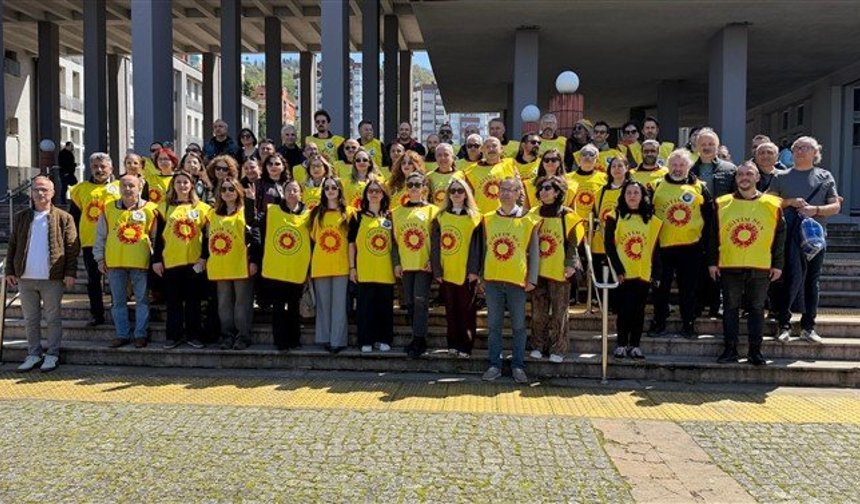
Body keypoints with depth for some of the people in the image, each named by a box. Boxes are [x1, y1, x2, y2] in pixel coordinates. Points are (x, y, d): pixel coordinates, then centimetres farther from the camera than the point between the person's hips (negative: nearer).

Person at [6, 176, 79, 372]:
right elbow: (12, 246, 12)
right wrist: (10, 271, 6)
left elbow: (72, 247, -3)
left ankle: (52, 354, 14)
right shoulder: (21, 218, 9)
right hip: (25, 278, 4)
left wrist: (70, 273, -9)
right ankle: (33, 354, 21)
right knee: (30, 319, 11)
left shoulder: (63, 218, -2)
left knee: (52, 318, 5)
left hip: (52, 278, -4)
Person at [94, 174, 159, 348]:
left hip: (140, 262, -2)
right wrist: (100, 258, 7)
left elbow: (156, 237, 6)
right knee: (118, 301, 9)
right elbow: (100, 236, 11)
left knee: (142, 300, 4)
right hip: (114, 262, 2)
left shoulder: (150, 209, 0)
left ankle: (140, 334, 13)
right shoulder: (108, 209, 6)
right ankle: (122, 334, 19)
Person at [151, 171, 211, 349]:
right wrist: (156, 259, 1)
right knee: (174, 300, 6)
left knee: (193, 300, 5)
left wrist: (204, 257, -4)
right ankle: (174, 335, 13)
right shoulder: (166, 208, 8)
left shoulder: (202, 208, 5)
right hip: (171, 261, 1)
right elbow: (159, 236, 6)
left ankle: (193, 335, 13)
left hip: (194, 262, -1)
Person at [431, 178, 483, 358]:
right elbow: (435, 245, 5)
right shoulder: (441, 217, 8)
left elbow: (477, 245, -3)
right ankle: (453, 344, 18)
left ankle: (466, 346, 7)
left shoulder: (475, 217, 2)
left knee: (467, 309, 1)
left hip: (466, 272, -2)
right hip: (446, 272, 3)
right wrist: (436, 270, -2)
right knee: (450, 309, 9)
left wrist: (474, 269, -11)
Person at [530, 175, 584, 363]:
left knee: (559, 312, 2)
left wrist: (571, 264, -12)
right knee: (538, 311, 7)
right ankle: (539, 346, 18)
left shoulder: (567, 215, -1)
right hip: (537, 270, 3)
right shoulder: (534, 214, 9)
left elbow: (573, 244, -1)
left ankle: (558, 349, 10)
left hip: (559, 271, -3)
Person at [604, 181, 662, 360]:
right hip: (623, 274, -3)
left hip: (644, 273, 3)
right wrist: (618, 269, -10)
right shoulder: (615, 217, 1)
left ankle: (634, 346, 13)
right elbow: (609, 245, -4)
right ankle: (621, 345, 7)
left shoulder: (651, 220, 11)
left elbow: (654, 248, 13)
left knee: (639, 310, 5)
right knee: (625, 309, -3)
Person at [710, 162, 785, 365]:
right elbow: (713, 235, 6)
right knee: (730, 308, 5)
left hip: (761, 268, 0)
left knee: (756, 309, 7)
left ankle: (755, 351, 14)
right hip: (729, 267, 0)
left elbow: (780, 236, 6)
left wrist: (777, 264, 2)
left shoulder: (772, 205, 3)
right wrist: (712, 262, 3)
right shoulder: (722, 203, 4)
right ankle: (730, 350, 12)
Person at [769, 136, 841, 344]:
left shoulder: (825, 176, 11)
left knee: (812, 280, 7)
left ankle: (808, 327, 14)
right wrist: (790, 202, -8)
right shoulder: (783, 177, 9)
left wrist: (816, 209, -11)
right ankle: (784, 324, -1)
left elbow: (836, 206, 7)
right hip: (791, 233, -2)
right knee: (794, 276, -12)